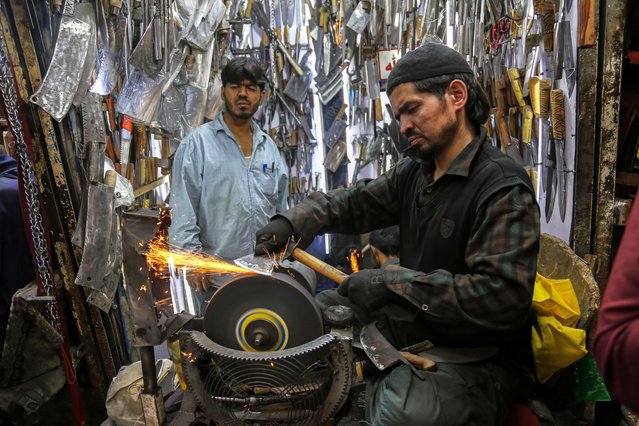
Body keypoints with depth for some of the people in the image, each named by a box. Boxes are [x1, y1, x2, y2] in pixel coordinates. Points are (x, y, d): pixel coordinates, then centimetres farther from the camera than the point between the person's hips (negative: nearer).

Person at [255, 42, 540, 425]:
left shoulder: (503, 187, -18)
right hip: (418, 334, 7)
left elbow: (504, 296, -27)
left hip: (482, 361, -7)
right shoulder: (414, 173, 7)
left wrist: (395, 283, -26)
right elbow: (353, 203, 12)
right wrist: (292, 222, -6)